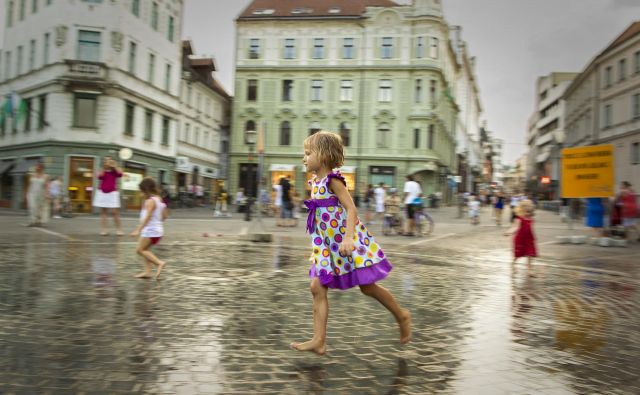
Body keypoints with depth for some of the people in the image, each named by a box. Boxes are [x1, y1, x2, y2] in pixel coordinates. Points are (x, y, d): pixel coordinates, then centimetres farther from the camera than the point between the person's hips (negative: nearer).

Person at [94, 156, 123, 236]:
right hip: (102, 193, 3)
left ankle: (118, 229, 1)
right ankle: (104, 229, 5)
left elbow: (120, 174, -19)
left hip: (112, 193, -3)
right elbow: (99, 177, -13)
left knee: (114, 212, -7)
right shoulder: (102, 171, 7)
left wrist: (114, 166, -13)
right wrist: (104, 168, -13)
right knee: (103, 212, 3)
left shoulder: (115, 171, 2)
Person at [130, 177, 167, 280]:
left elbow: (147, 217, -24)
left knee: (140, 250, -4)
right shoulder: (159, 200, 12)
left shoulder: (150, 201, -15)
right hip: (158, 229, 10)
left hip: (150, 230, -10)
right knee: (144, 249, 17)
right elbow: (164, 216, 16)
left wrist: (138, 230, -27)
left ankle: (159, 263, -15)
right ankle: (147, 272, 14)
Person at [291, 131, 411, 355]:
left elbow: (351, 208, -23)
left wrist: (348, 238, -33)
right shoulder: (315, 182, 9)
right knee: (317, 288, 0)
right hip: (326, 244, 8)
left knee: (367, 286, 3)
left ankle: (402, 316, 25)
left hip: (346, 240, -8)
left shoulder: (333, 180, -15)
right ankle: (319, 340, 3)